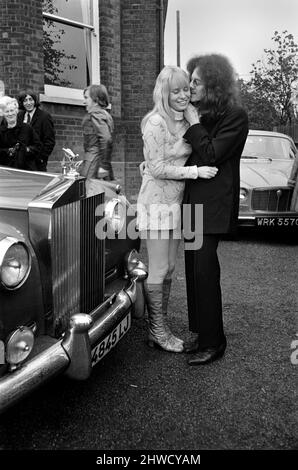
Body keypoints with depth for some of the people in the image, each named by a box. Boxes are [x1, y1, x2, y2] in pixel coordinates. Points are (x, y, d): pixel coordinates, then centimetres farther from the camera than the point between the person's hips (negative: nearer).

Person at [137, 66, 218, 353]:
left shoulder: (184, 121, 11)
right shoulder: (156, 122, -13)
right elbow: (157, 168, -17)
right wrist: (196, 171, -17)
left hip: (176, 201, 8)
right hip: (157, 201, -8)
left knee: (168, 270, 13)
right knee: (158, 271, 0)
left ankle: (159, 329, 24)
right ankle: (157, 333, 14)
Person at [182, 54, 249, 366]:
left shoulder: (235, 116, -7)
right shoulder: (198, 112, 16)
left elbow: (211, 155, -16)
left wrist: (194, 123, -9)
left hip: (213, 203, -8)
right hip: (192, 200, 8)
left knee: (204, 270, -8)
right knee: (194, 268, 9)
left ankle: (214, 342, 5)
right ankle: (202, 334, 21)